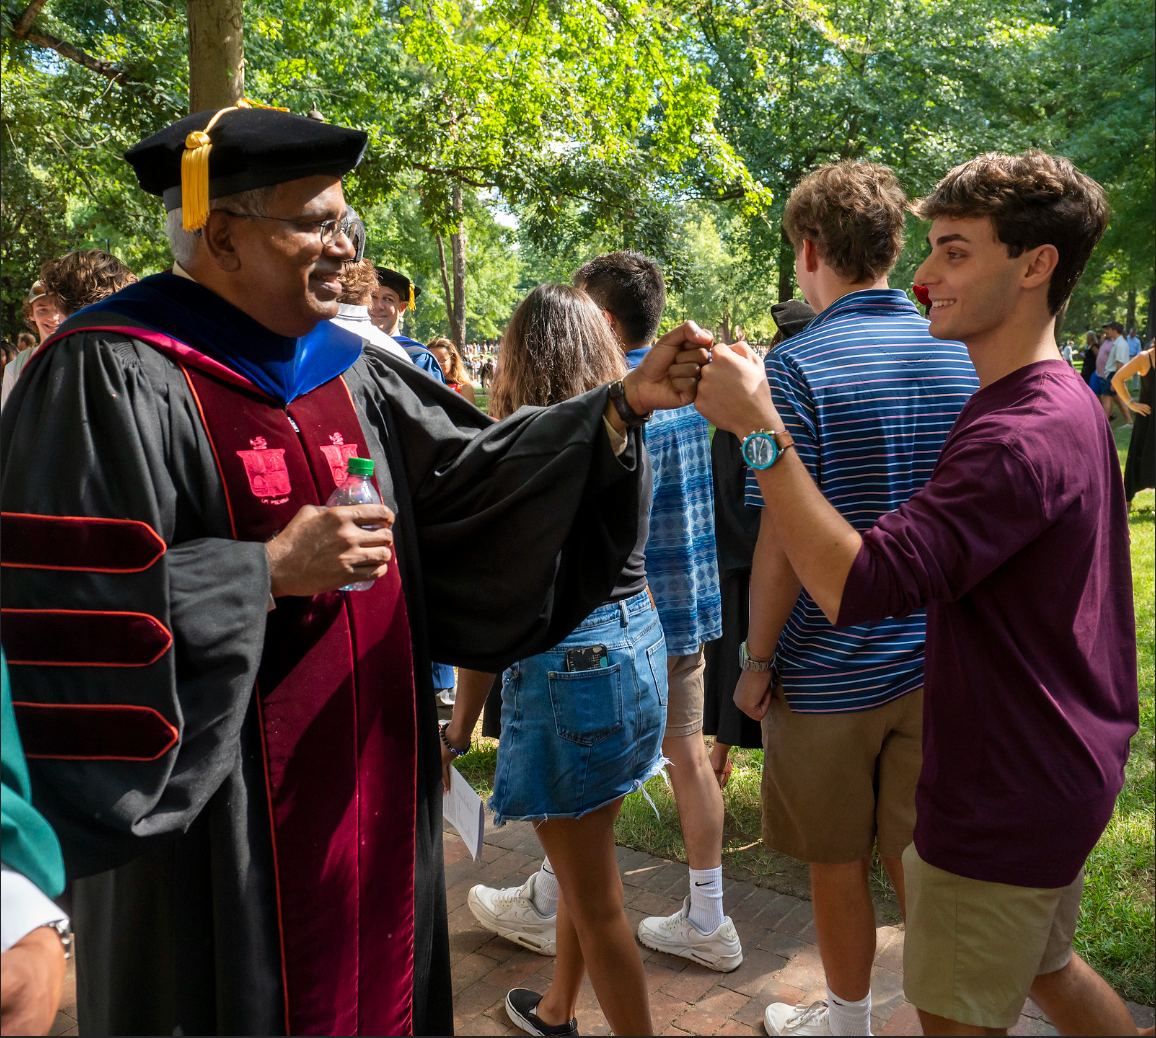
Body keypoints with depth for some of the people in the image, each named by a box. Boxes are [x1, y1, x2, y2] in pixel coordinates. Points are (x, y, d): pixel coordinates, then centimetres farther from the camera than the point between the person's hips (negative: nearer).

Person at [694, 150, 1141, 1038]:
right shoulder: (1068, 403, 7)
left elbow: (854, 586, -36)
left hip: (1006, 798, -10)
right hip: (1059, 773, 10)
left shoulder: (1020, 435, -27)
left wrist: (761, 431, -33)